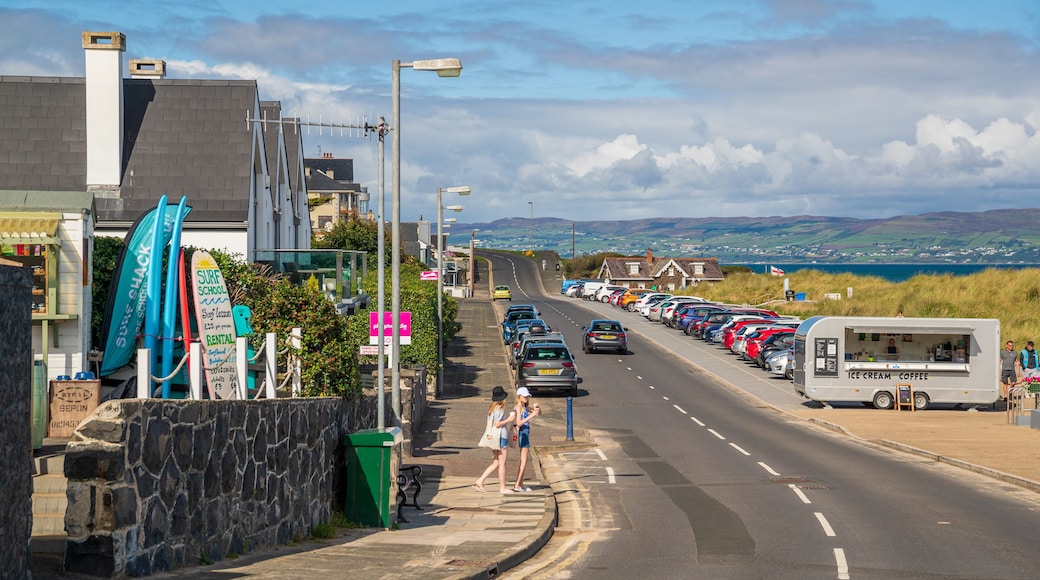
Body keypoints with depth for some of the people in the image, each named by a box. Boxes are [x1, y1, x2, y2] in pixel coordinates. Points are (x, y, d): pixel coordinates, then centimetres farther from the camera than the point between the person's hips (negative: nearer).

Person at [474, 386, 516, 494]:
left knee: (496, 463, 12)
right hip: (501, 438, -9)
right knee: (502, 463, 0)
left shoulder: (492, 408, 13)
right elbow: (497, 424, -20)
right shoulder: (499, 409, -15)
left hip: (494, 439, 9)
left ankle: (480, 482, 6)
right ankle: (502, 487, 6)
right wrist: (509, 420, -11)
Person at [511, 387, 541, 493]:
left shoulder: (526, 407, 13)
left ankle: (521, 485, 15)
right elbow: (519, 423, -21)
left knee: (523, 461, 11)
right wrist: (531, 416, -26)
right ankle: (517, 486, -10)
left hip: (526, 434, 9)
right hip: (522, 433, -9)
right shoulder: (518, 407, -12)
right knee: (523, 462, -9)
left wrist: (536, 407, -2)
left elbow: (539, 412, 20)